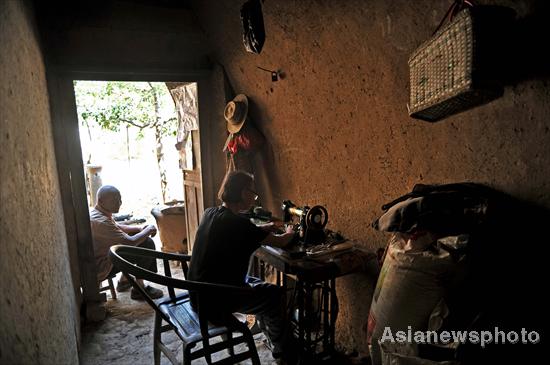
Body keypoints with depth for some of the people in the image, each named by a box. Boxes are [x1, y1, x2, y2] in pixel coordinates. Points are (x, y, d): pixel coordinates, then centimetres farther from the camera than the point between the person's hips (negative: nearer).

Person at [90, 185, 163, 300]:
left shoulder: (98, 213, 0)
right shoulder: (100, 222, -30)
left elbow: (118, 227, 17)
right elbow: (130, 242, -31)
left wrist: (140, 228, 1)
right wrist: (148, 230, -13)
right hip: (100, 270, -10)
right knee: (147, 244, -13)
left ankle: (123, 281, 26)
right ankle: (138, 289, 0)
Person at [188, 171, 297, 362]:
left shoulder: (209, 213, 0)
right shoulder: (238, 223, -25)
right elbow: (280, 241, -12)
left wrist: (262, 229, 17)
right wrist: (289, 232, 11)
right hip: (216, 300, -9)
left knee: (257, 285, 27)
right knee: (276, 294, 9)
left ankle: (274, 339, 43)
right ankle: (284, 350, 32)